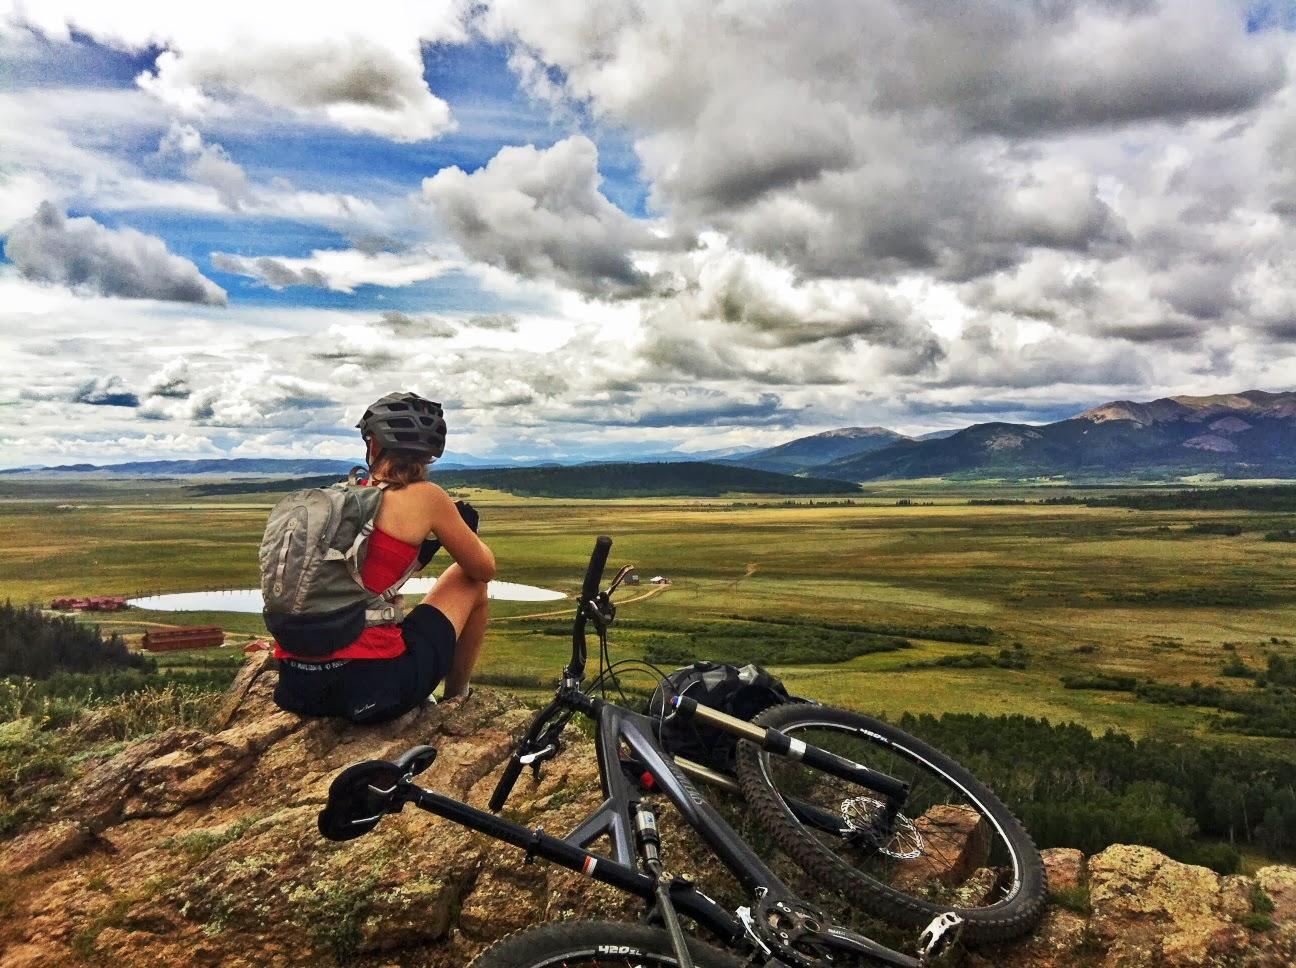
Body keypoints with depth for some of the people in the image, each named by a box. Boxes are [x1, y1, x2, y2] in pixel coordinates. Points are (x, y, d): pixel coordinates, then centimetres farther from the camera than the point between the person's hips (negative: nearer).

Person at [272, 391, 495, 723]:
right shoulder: (425, 497, -3)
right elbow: (485, 568, 9)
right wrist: (465, 529, 27)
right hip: (372, 689, -6)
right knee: (470, 580, 18)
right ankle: (455, 701, 28)